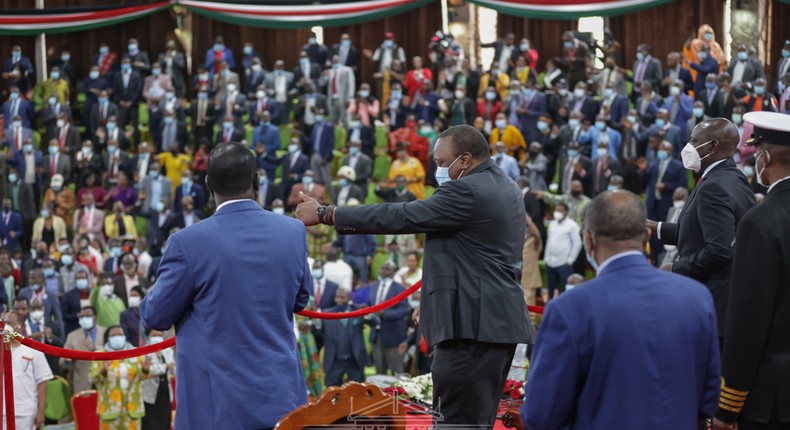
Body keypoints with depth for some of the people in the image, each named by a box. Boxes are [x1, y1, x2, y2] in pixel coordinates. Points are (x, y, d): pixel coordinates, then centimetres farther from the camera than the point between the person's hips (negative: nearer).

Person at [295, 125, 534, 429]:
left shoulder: (467, 191, -15)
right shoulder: (503, 188, 17)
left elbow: (399, 217, -16)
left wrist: (325, 214, -10)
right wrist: (434, 297, 23)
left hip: (474, 324, -10)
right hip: (497, 320, 11)